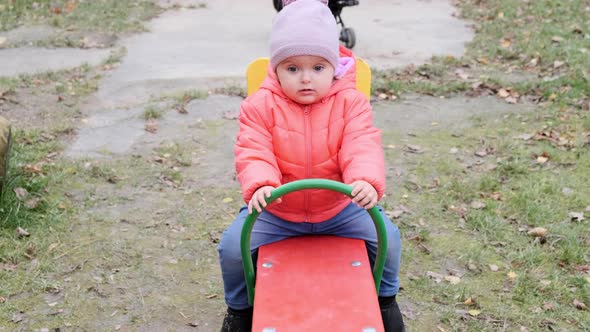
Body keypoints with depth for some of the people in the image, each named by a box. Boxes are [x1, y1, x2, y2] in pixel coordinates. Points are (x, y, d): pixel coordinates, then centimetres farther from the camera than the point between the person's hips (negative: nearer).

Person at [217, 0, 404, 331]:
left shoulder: (350, 102, -11)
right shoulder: (260, 105, -12)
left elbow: (362, 147, -22)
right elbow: (253, 152, -20)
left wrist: (367, 180, -44)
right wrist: (260, 184, -42)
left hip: (340, 208, 0)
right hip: (275, 211, 0)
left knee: (386, 237, -10)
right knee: (233, 245, -14)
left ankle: (385, 298, 22)